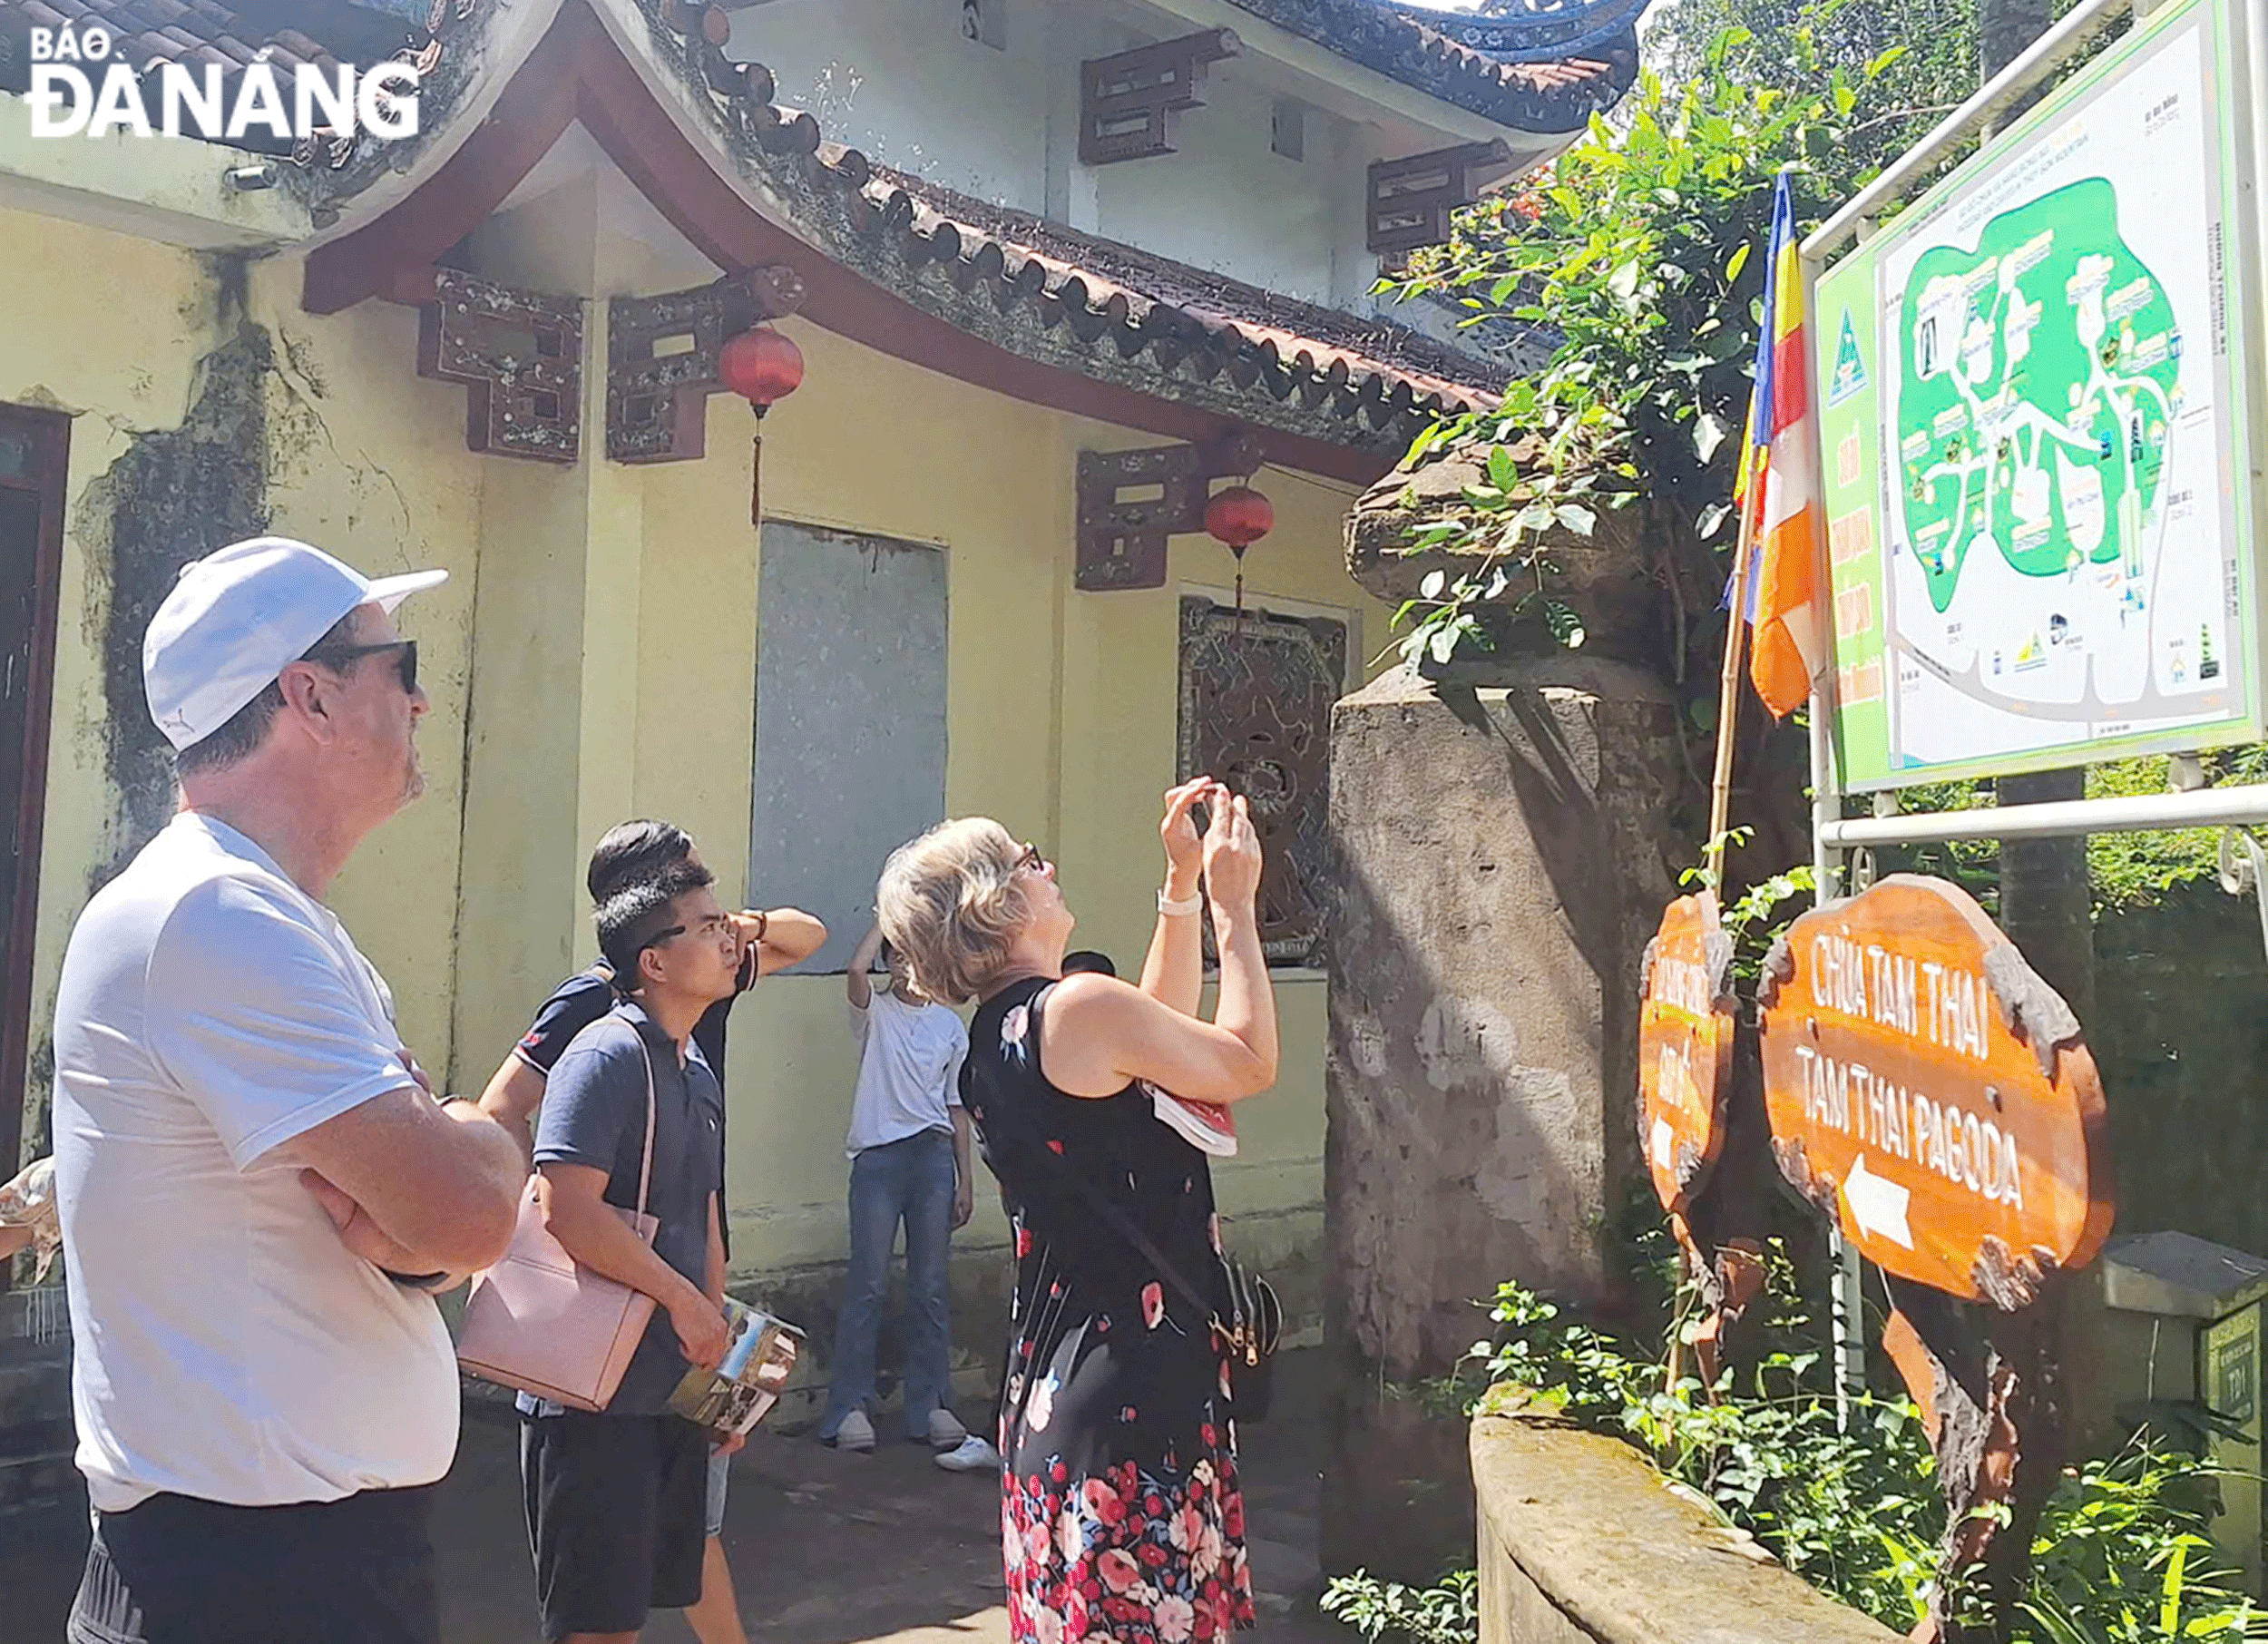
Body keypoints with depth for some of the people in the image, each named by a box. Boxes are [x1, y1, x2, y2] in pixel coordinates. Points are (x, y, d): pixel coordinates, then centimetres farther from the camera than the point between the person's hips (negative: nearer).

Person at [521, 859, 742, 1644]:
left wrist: (718, 1360, 18)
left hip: (673, 1388, 8)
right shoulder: (606, 1056, -14)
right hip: (596, 1393, -8)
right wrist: (682, 1300, -17)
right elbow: (565, 1210, -25)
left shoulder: (697, 1071, 14)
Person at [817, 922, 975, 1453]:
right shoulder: (875, 1013, 6)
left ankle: (929, 1405, 13)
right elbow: (855, 969, -17)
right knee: (868, 1284, -3)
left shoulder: (950, 1025, 16)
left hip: (933, 1155, 3)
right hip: (878, 1155, -3)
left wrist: (965, 1178, 12)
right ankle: (848, 1406, 4)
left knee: (930, 1287, 5)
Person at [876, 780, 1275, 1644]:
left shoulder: (992, 1039, 11)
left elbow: (1164, 1029, 24)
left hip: (1049, 1383, 10)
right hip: (1138, 1396, -9)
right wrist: (1232, 903, 4)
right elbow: (1249, 1064, -4)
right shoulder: (1080, 1007, -17)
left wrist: (1182, 883, 21)